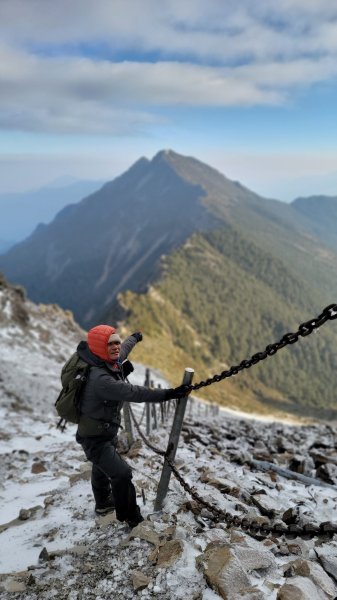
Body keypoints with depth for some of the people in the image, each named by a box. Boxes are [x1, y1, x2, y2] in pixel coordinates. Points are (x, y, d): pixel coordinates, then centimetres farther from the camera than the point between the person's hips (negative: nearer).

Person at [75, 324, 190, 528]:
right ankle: (131, 519, 3)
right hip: (94, 438, -10)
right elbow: (133, 393, -43)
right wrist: (168, 394, -45)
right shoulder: (99, 378, -36)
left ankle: (103, 503, 55)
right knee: (122, 473, -18)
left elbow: (124, 349, 15)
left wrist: (135, 337, 34)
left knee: (103, 468, 30)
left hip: (108, 432, 10)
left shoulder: (112, 362, -9)